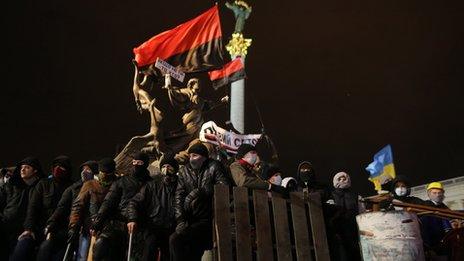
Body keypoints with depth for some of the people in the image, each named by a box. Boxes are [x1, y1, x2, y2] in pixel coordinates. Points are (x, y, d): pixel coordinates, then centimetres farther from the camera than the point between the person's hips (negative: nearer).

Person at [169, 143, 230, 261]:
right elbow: (179, 197, 5)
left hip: (209, 219, -5)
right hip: (192, 220, 5)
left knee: (175, 239, -20)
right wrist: (180, 220, -7)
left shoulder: (213, 167, 2)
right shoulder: (184, 171, 13)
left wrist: (200, 191, -20)